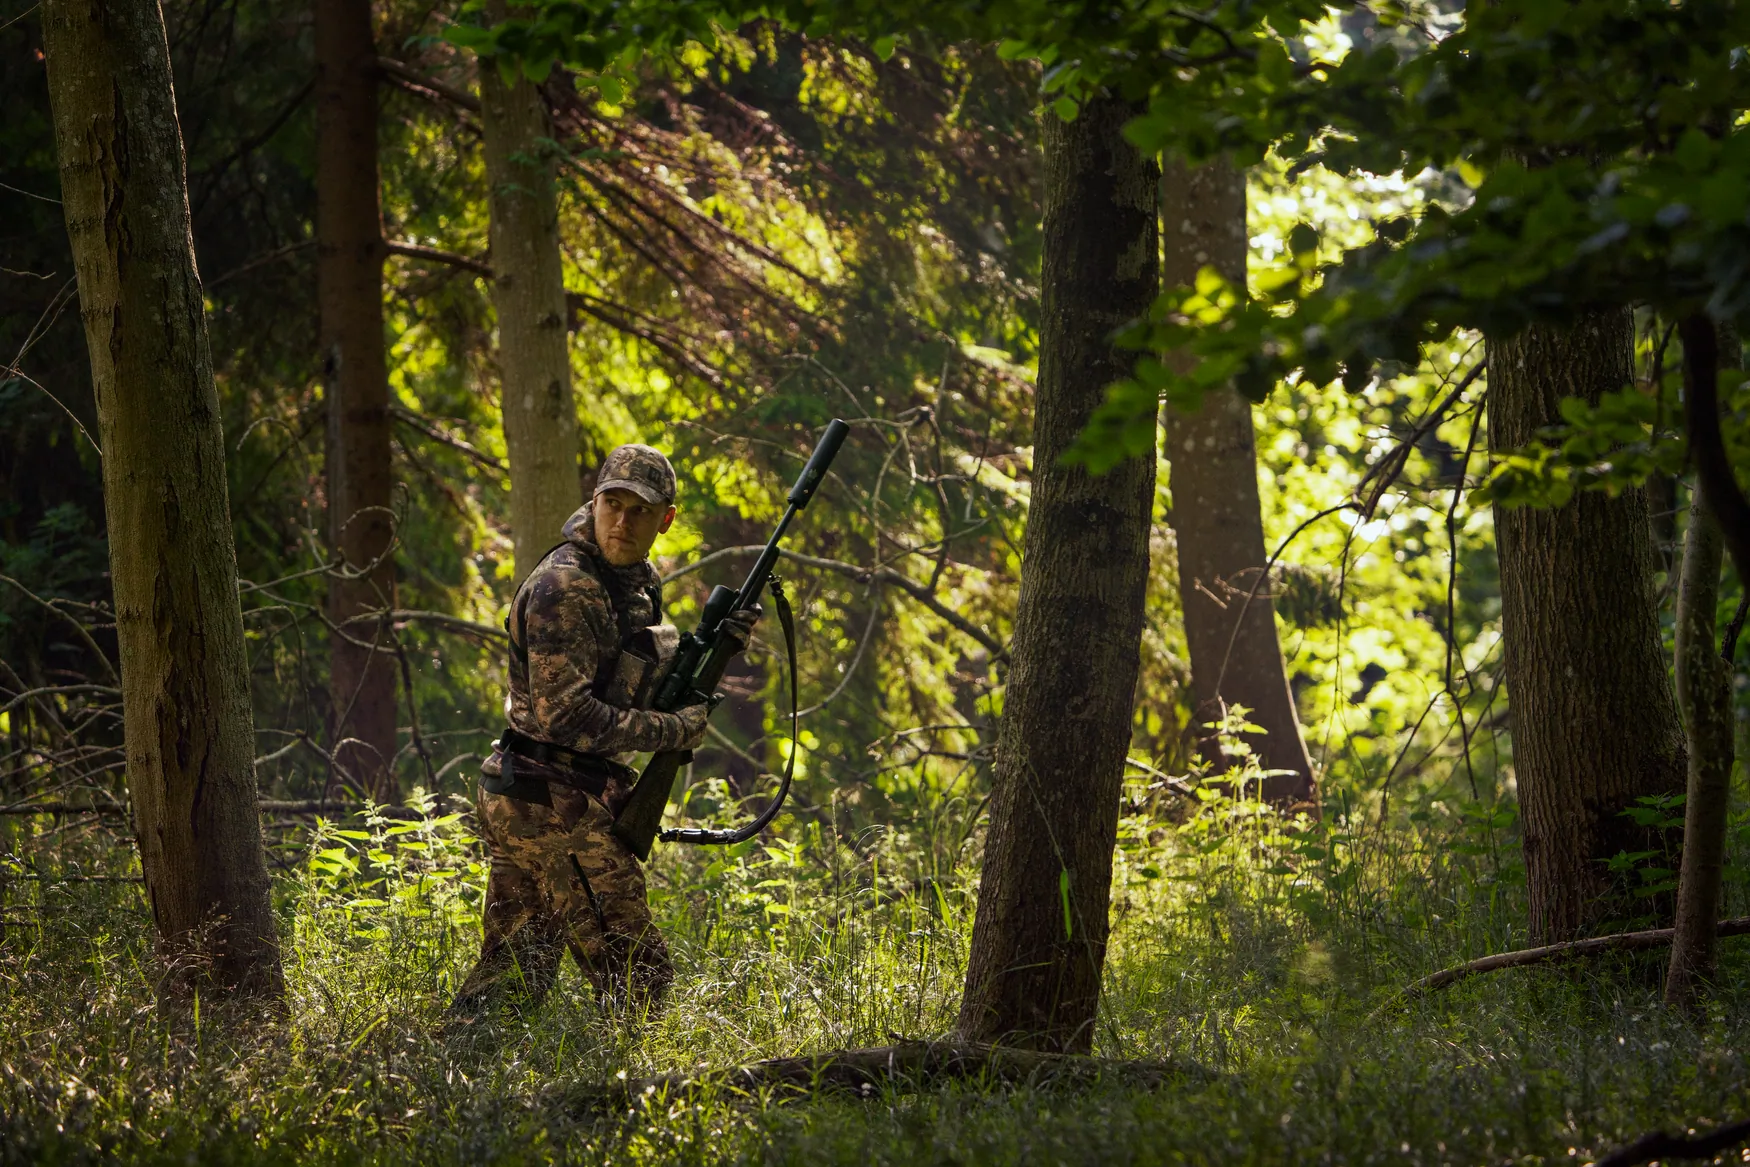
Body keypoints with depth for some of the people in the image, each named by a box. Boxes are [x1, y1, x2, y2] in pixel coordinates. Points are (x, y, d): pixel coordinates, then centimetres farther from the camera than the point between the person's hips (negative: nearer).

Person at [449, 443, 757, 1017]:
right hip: (557, 804, -10)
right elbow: (563, 713, -23)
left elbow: (647, 685, 21)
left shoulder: (636, 582, 13)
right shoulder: (564, 586, -17)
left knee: (514, 974, 12)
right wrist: (673, 731, -17)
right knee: (637, 975, -6)